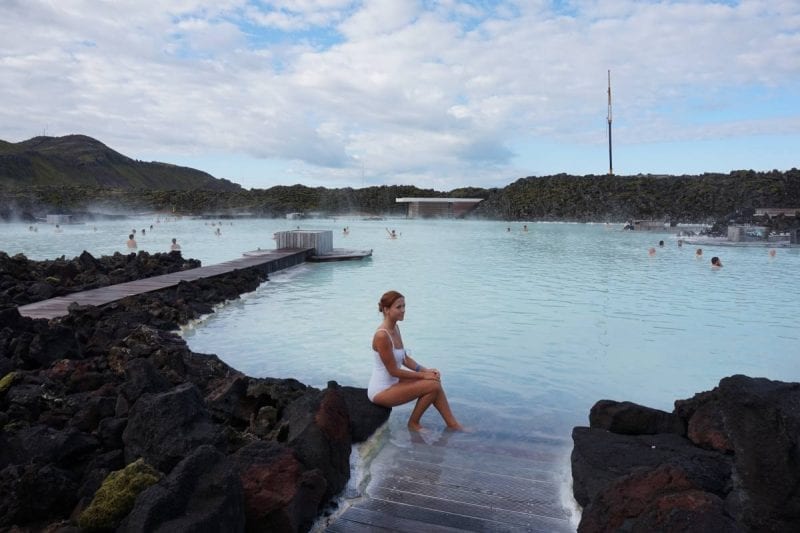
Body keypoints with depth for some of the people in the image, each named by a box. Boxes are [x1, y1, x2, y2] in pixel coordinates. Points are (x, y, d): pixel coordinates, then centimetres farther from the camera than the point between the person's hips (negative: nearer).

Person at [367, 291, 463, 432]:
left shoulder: (395, 328, 4)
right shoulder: (382, 335, -25)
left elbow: (405, 359, 11)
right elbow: (393, 371, -21)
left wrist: (426, 370, -2)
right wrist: (423, 375, -12)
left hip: (392, 383, 9)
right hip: (381, 391, -9)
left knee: (435, 382, 2)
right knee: (433, 386, -14)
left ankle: (452, 424, 11)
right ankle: (413, 423, 6)